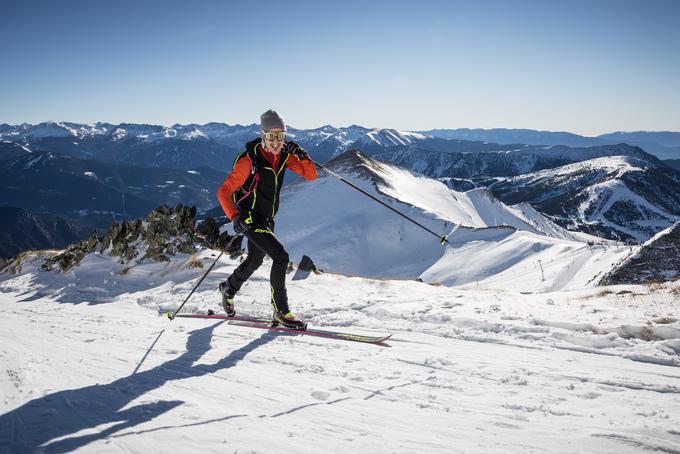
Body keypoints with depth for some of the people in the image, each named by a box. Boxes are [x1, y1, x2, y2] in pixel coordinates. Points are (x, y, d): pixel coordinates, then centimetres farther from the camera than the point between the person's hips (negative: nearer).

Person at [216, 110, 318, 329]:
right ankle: (281, 311, -8)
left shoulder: (283, 155, -5)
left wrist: (301, 155, -21)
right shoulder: (250, 160, -23)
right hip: (250, 218, -8)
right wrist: (235, 217, -36)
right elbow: (223, 192, -23)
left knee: (255, 260, 25)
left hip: (268, 219, 8)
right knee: (281, 257, -20)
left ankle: (229, 288, 52)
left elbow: (312, 175, -4)